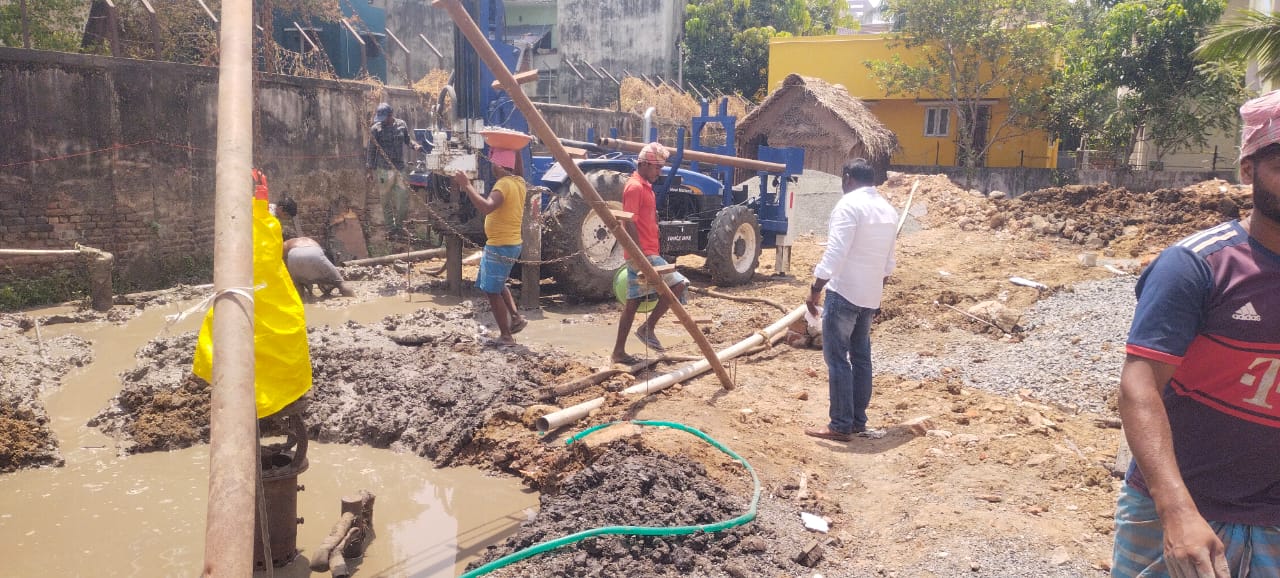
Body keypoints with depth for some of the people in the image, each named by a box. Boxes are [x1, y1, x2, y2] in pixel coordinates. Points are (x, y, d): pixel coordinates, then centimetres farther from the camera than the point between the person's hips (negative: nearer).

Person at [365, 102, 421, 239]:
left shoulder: (401, 125, 3)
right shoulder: (376, 129, -6)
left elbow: (407, 139, 17)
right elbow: (371, 150, -3)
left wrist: (415, 145, -5)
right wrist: (369, 170, -4)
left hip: (400, 168, 3)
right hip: (384, 170, -3)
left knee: (403, 198, 4)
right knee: (386, 201, 4)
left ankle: (399, 226, 20)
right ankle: (391, 229, 14)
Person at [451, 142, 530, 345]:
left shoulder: (504, 184, -22)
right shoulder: (519, 182, 5)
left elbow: (486, 207, -37)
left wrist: (467, 185, -31)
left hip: (500, 246, -9)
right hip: (512, 243, 9)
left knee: (492, 290, 0)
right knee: (496, 285, 26)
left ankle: (506, 335, 4)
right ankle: (516, 317, 18)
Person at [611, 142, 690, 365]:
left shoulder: (645, 186, 19)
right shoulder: (635, 186, -12)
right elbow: (630, 223, -19)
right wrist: (641, 256, -24)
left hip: (647, 253, 10)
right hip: (643, 254, -10)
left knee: (633, 302, 10)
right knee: (678, 284, -11)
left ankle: (619, 352, 14)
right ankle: (647, 328, -4)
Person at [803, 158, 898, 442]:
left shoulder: (849, 205, -13)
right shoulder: (888, 210, 13)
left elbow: (835, 253, -22)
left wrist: (815, 290, -18)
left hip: (844, 293, -8)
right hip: (870, 295, 8)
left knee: (837, 358, -4)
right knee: (861, 357, 13)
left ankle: (841, 426, -2)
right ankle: (858, 421, 19)